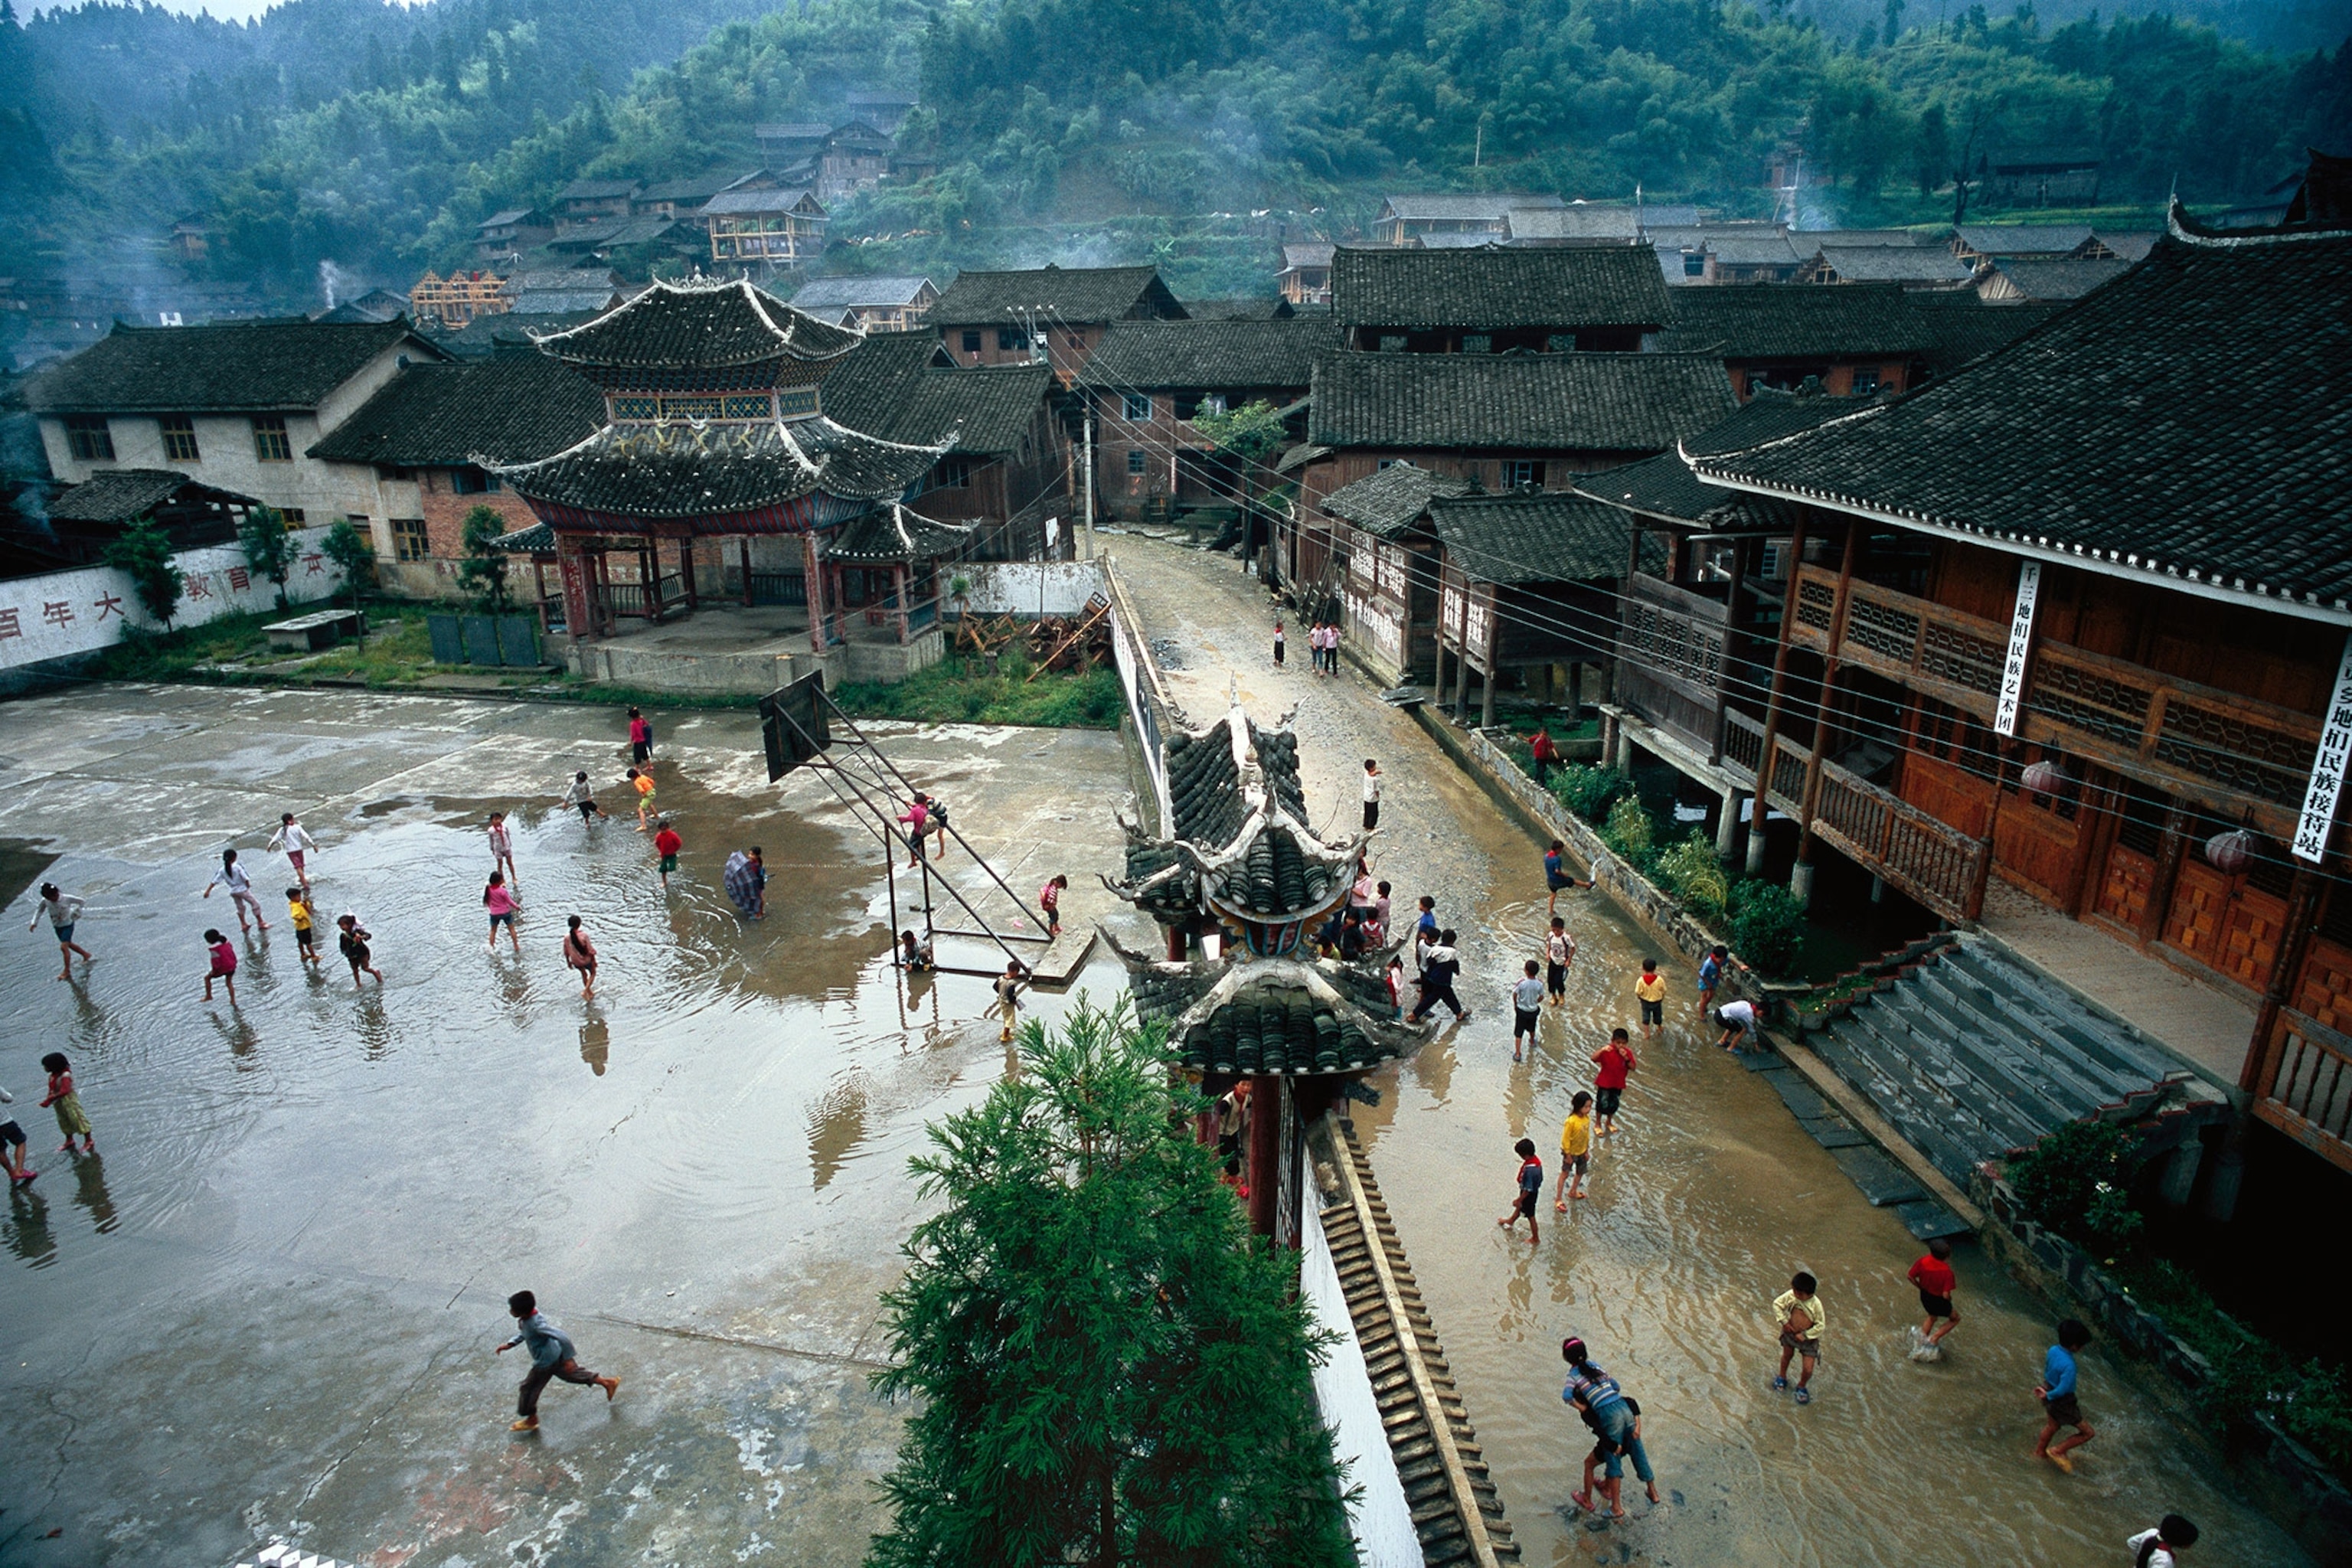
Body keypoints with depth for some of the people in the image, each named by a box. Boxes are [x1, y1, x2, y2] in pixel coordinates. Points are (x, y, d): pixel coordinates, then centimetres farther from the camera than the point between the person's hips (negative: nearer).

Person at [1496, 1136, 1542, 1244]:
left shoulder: (1529, 1170, -40)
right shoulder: (1536, 1160, -14)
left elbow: (1528, 1189, -30)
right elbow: (1540, 1178, 4)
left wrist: (1519, 1200, -15)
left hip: (1529, 1195, -9)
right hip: (1535, 1190, 9)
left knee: (1530, 1216, 15)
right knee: (1519, 1207, 33)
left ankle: (1535, 1238, 37)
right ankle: (1511, 1221, 58)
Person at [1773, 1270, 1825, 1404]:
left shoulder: (1816, 1305, -30)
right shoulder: (1790, 1295, -24)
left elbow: (1820, 1326, -21)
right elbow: (1777, 1304, -10)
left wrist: (1804, 1335, -21)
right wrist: (1784, 1322, -15)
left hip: (1808, 1339, -2)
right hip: (1789, 1333, 2)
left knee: (1808, 1370, 1)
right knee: (1787, 1355, 27)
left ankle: (1801, 1387, 34)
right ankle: (1782, 1377, 56)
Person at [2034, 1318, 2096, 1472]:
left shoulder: (2053, 1350, -11)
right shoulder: (2069, 1366, -36)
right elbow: (2062, 1390, -30)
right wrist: (2047, 1395, -11)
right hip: (2063, 1404, -8)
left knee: (2052, 1425, 31)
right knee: (2088, 1433, 13)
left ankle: (2039, 1451, 50)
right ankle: (2058, 1452, 21)